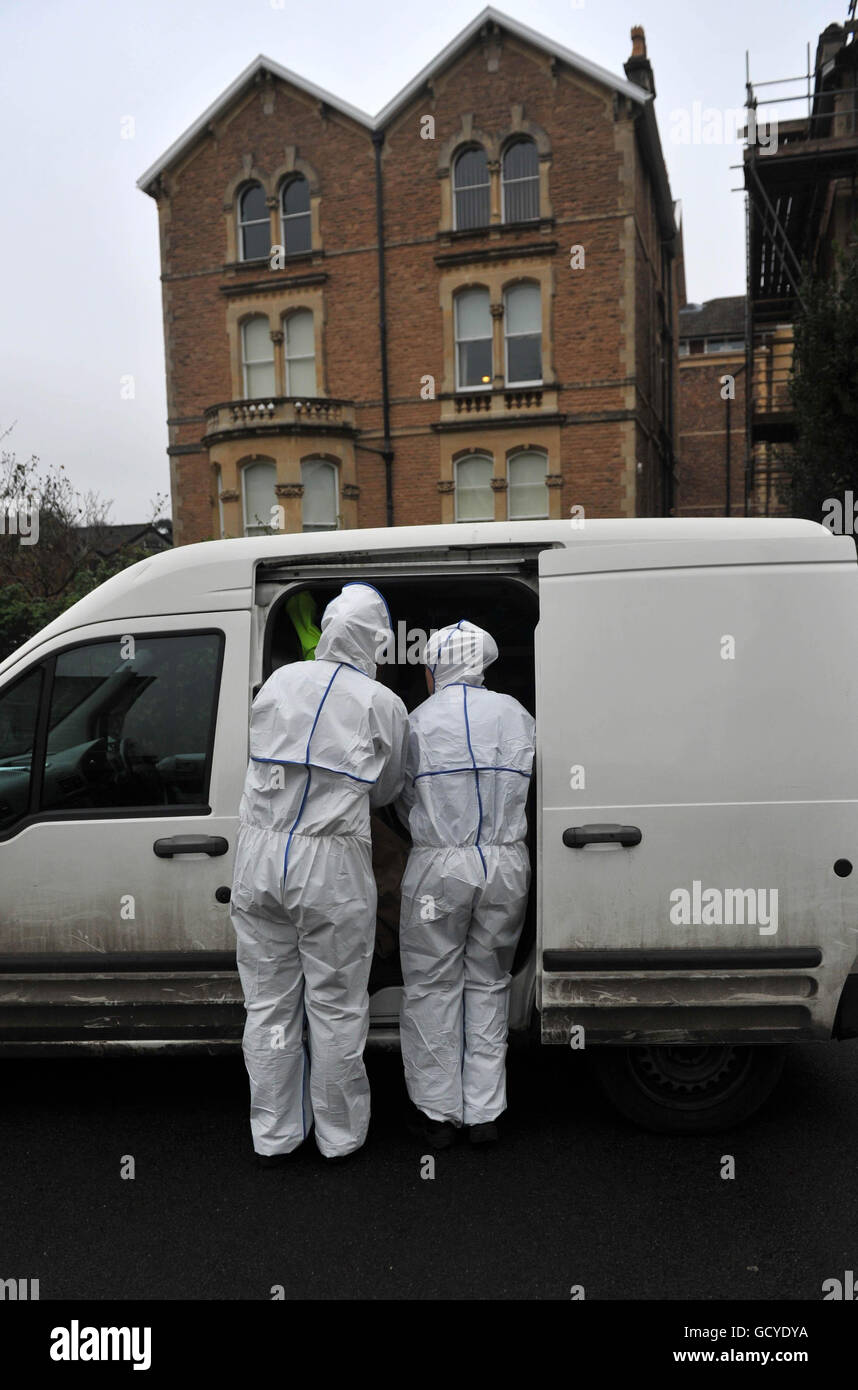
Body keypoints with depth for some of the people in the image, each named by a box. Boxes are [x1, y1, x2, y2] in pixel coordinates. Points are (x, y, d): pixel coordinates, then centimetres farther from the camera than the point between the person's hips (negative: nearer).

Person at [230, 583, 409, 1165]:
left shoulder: (279, 681, 6)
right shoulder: (384, 705, -3)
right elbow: (386, 791, 8)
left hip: (261, 856, 4)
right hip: (332, 863, -3)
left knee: (269, 1004, 14)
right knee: (336, 1007, 10)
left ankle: (272, 1137, 27)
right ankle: (341, 1135, 25)